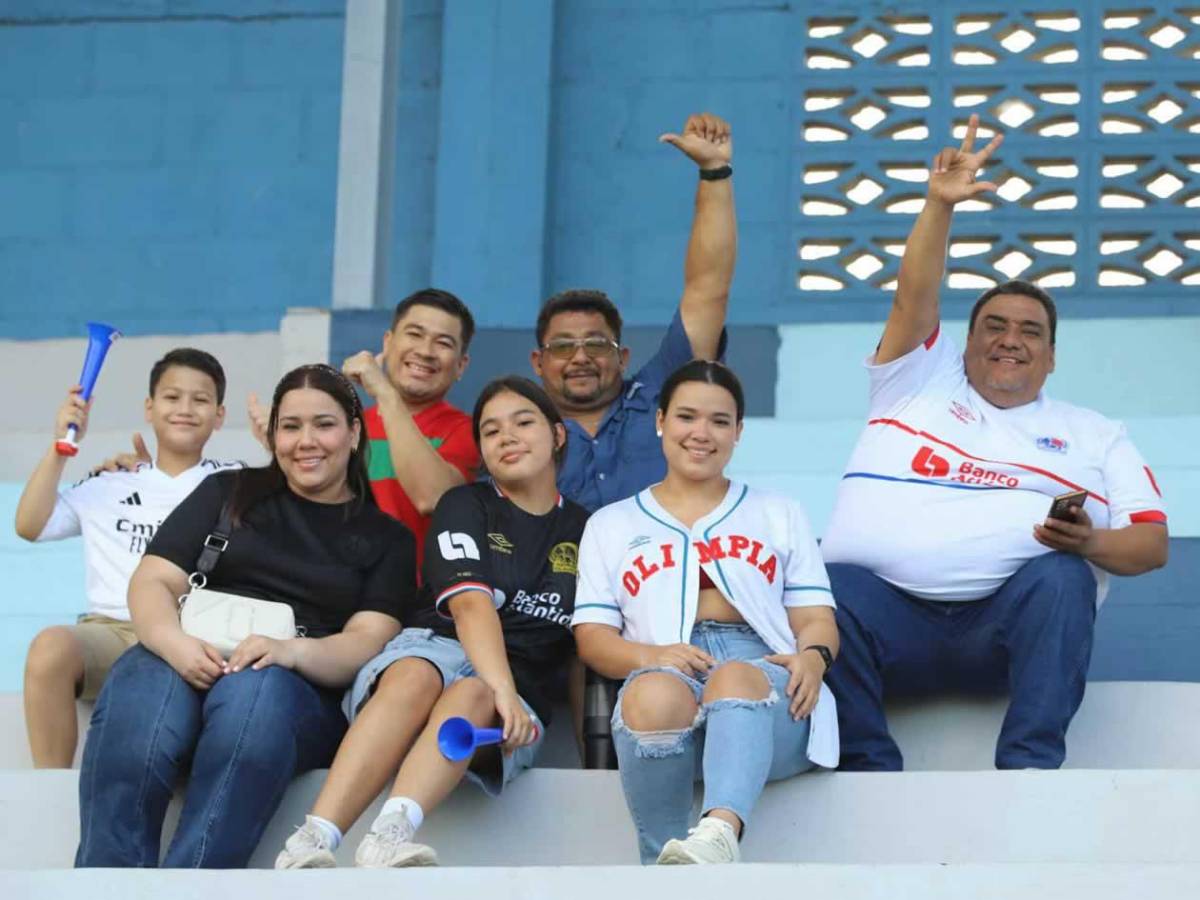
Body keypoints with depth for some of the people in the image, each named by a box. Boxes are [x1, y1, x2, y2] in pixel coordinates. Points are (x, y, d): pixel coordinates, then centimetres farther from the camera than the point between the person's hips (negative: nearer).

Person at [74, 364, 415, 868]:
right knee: (139, 695, -36)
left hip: (305, 690, -1)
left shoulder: (385, 537, 18)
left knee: (254, 693, -39)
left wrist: (289, 652, -20)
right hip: (191, 666, 1)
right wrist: (174, 643, -14)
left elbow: (367, 642, 3)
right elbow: (152, 582, 11)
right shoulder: (228, 494, 22)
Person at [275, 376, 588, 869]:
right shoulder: (465, 505, 11)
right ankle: (311, 843, -60)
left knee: (471, 696, -38)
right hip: (431, 647, -1)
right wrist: (503, 688, -26)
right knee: (415, 678, -40)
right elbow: (470, 604, -8)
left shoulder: (582, 531, 20)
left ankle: (391, 834, -67)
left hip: (516, 685, 1)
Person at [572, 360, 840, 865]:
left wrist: (814, 655, -8)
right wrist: (650, 657, -8)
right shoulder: (611, 525, 28)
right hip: (664, 674, 0)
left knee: (736, 680, -41)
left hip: (762, 670, 0)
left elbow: (815, 617, 18)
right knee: (653, 694, -41)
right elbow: (592, 635, 15)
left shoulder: (779, 516, 30)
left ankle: (720, 832, -68)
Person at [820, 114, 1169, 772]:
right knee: (831, 587, -32)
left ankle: (1030, 772, -36)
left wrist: (1090, 543, -9)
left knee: (1060, 576, -33)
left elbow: (1151, 543, 13)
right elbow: (915, 296, 7)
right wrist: (940, 205, -7)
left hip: (1011, 620, 0)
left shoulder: (1091, 435, 24)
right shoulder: (919, 382, 25)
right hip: (888, 609, 0)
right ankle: (869, 773, -31)